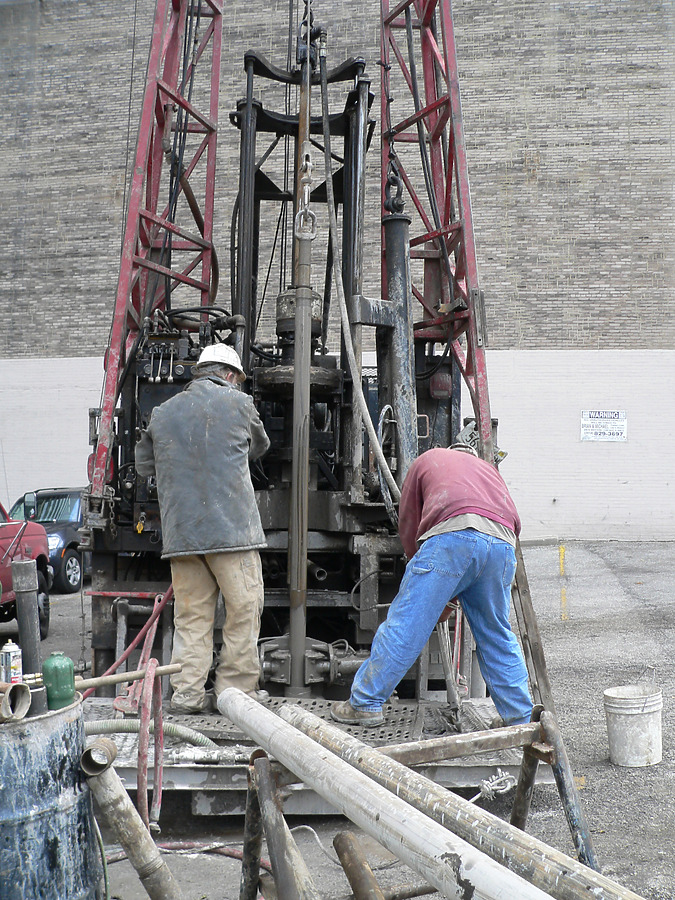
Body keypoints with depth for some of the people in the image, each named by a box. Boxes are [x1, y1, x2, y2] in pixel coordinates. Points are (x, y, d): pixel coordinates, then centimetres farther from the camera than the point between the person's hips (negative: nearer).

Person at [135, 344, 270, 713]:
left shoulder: (162, 412, 13)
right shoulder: (238, 403, 3)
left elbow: (143, 465, 19)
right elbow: (259, 447, 19)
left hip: (180, 531, 4)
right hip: (231, 527, -4)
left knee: (190, 615, 9)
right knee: (243, 610, 5)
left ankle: (187, 693, 9)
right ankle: (236, 689, 9)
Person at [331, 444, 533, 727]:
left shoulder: (428, 459, 32)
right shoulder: (489, 469, 41)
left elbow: (408, 525, 28)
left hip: (452, 536, -4)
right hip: (502, 544, 4)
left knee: (406, 624, 0)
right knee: (497, 636, 17)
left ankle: (364, 704, 5)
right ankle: (521, 718, 22)